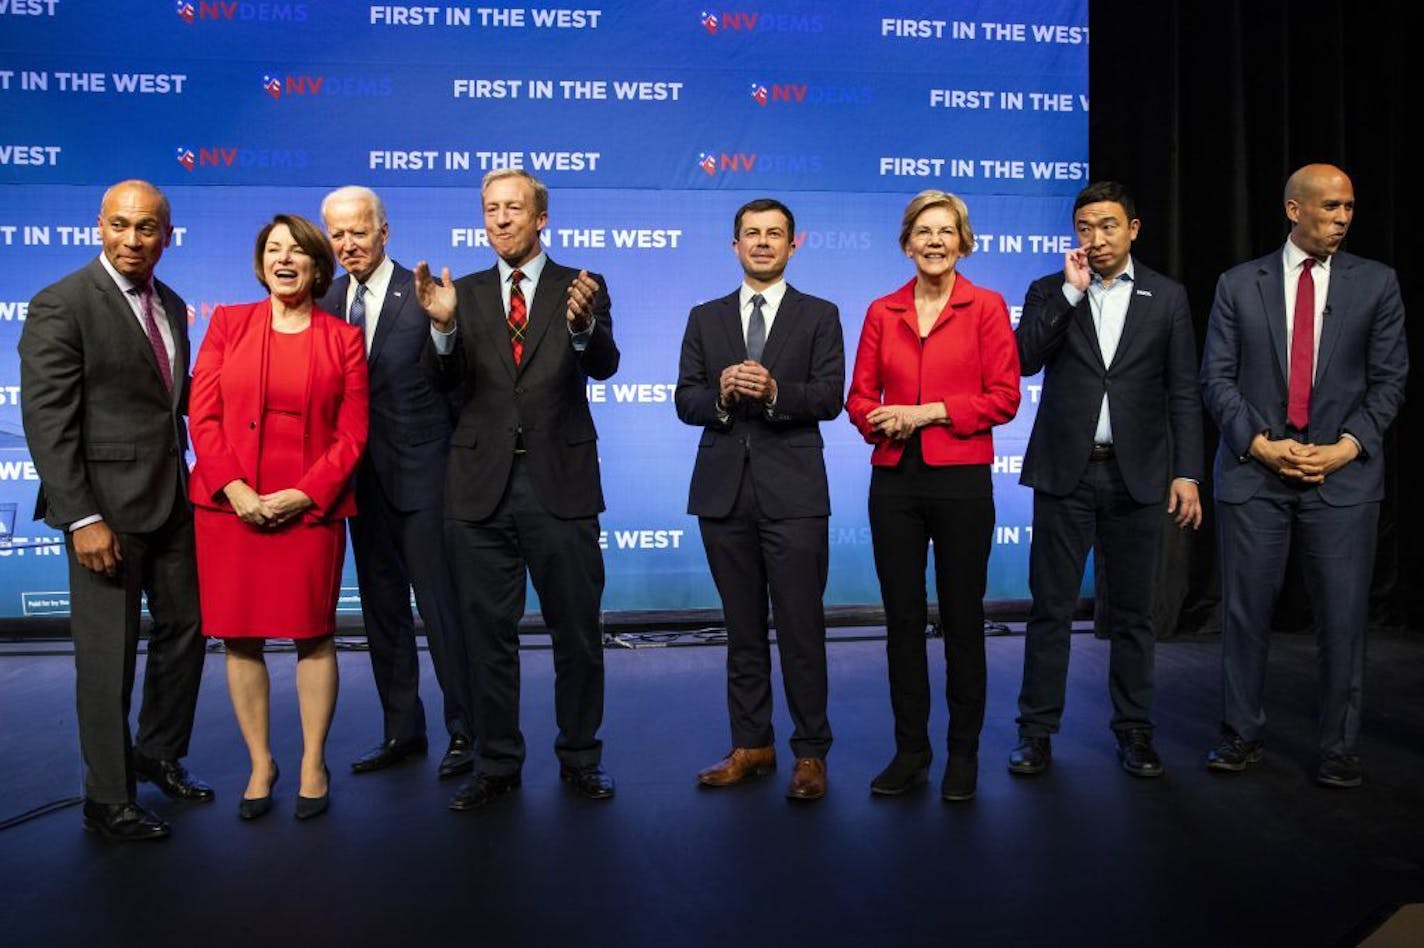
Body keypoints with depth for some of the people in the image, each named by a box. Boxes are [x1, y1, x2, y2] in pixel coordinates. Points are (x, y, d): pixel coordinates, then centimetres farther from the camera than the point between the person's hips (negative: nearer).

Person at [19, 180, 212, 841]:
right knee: (108, 654, 3)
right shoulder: (61, 305, -11)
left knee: (183, 630, 16)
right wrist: (82, 518, -19)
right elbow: (46, 421, -15)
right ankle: (108, 799, 19)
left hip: (172, 499, 7)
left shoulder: (172, 306, 12)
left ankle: (161, 755, 36)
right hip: (106, 506, -7)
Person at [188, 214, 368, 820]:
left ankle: (313, 764, 18)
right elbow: (203, 414, 2)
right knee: (239, 635, 6)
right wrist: (233, 486, -10)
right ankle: (260, 763, 21)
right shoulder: (228, 323, 8)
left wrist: (307, 493, -12)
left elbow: (352, 434, 0)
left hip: (310, 508, -1)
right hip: (230, 505, 2)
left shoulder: (343, 338, 5)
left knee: (313, 634, 4)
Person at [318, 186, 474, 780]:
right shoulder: (326, 303, 9)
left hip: (422, 475, -6)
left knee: (441, 607, -1)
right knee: (382, 609, 14)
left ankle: (464, 733, 13)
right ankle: (402, 730, 28)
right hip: (363, 478, 6)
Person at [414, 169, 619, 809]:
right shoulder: (466, 293, 9)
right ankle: (497, 763, 25)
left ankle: (580, 757, 24)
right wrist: (443, 324, -24)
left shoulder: (582, 288, 3)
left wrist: (582, 324, -35)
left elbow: (604, 365, -13)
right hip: (482, 485, 2)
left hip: (560, 485, -2)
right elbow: (449, 380, -4)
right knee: (488, 634, 10)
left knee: (577, 631, 8)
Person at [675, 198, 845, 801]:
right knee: (742, 628, 11)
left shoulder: (819, 316, 6)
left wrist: (774, 391, -21)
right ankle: (751, 745, 22)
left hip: (792, 491, -3)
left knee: (801, 627, -1)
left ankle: (810, 752, 11)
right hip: (724, 490, 3)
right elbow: (685, 401, 6)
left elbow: (830, 397, -5)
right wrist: (721, 394, -14)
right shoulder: (705, 318, 14)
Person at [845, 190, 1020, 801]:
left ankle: (963, 752, 19)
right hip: (895, 478, 3)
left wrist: (930, 411, -13)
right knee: (902, 617, 7)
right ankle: (910, 750, 20)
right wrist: (882, 420, -12)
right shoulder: (882, 312, 9)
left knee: (962, 618, 6)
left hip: (960, 478, -3)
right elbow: (859, 397, 9)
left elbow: (1004, 398, -5)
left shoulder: (986, 307, 1)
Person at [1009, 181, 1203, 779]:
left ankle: (1133, 730, 21)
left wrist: (1187, 473, -2)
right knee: (1051, 607, 4)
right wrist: (1071, 291, -12)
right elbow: (1024, 360, -10)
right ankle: (1036, 730, 13)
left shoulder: (1166, 297, 7)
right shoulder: (1050, 292, 6)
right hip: (1066, 471, 0)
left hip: (1137, 474, 1)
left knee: (1132, 611, 9)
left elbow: (1182, 393, 5)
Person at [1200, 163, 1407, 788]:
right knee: (1244, 611, 5)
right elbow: (1217, 378, 2)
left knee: (1342, 617, 2)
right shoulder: (1238, 285, 6)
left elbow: (1389, 379, 4)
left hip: (1344, 473, 0)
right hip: (1253, 472, 0)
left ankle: (1340, 748, 17)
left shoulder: (1376, 284, 7)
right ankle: (1241, 735, 19)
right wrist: (1261, 443, -9)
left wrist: (1348, 446, -9)